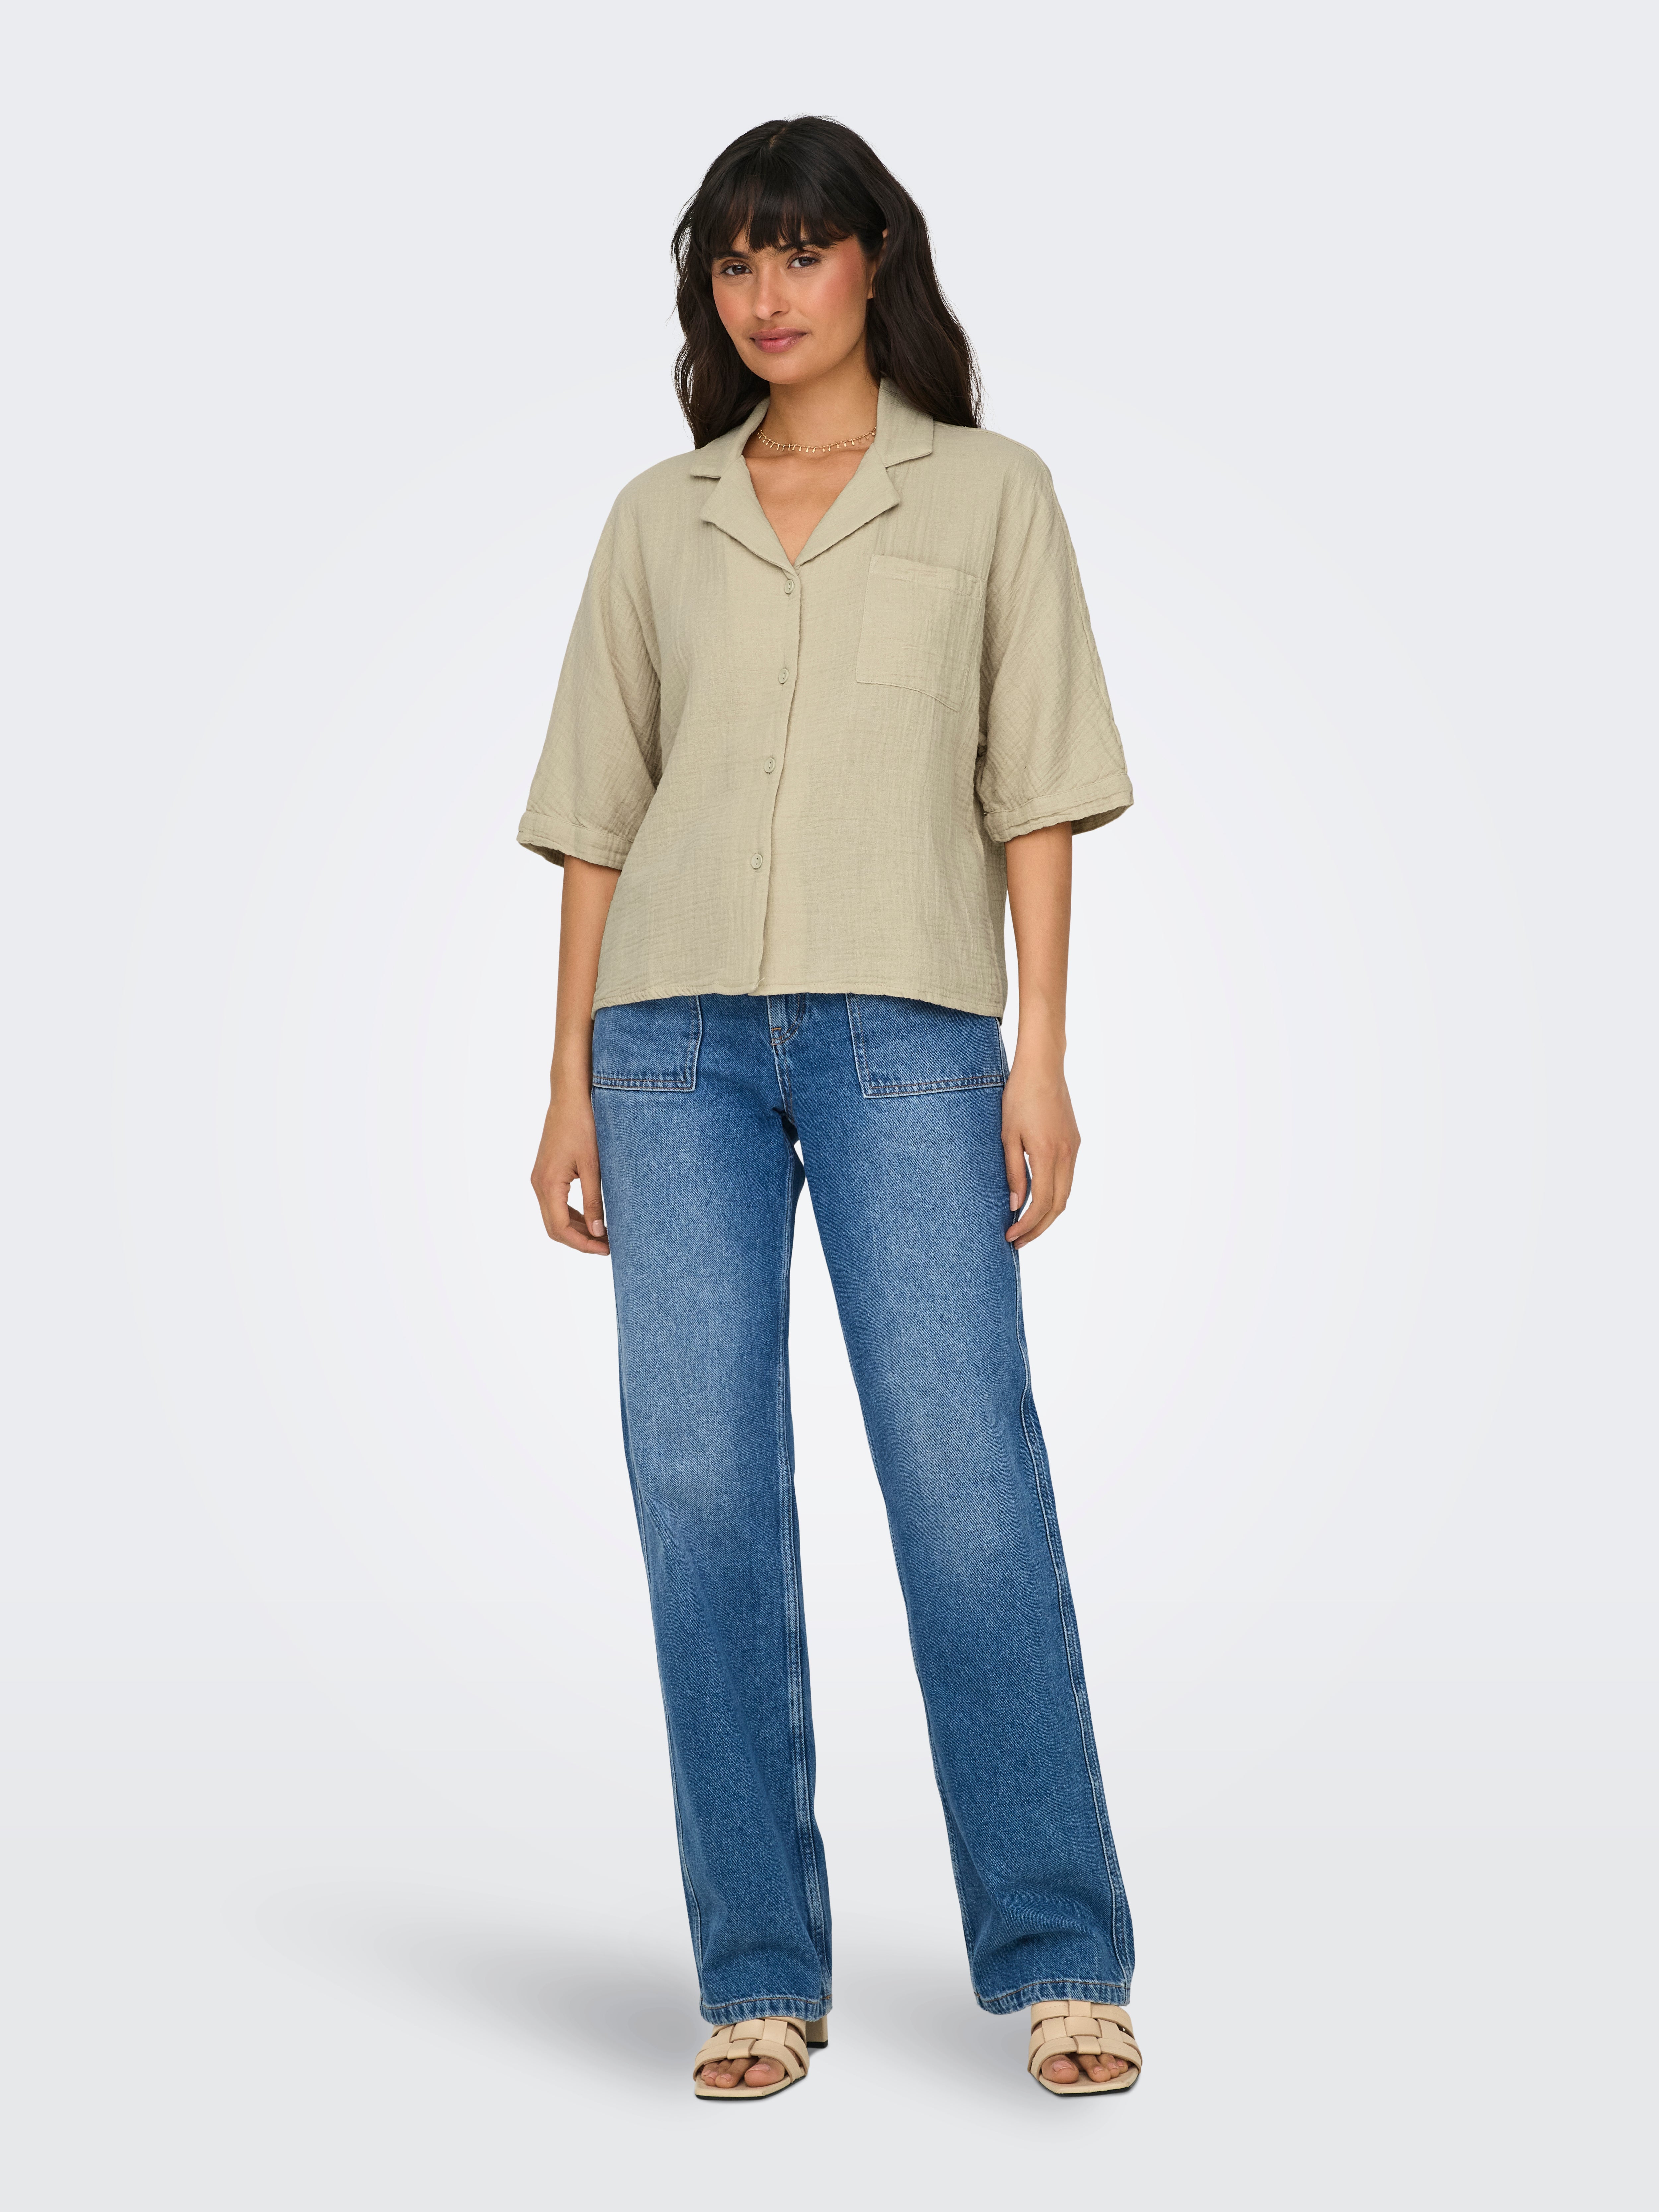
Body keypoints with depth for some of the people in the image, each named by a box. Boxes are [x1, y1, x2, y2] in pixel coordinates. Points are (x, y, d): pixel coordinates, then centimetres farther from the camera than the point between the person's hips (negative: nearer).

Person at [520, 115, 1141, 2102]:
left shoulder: (991, 493, 11)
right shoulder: (657, 522, 16)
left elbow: (1035, 795, 6)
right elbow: (598, 815, 15)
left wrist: (1042, 1057, -4)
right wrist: (569, 1089, 8)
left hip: (903, 1024, -2)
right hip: (678, 1032, 2)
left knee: (966, 1474, -10)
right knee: (702, 1487, -3)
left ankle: (1060, 1961, 1)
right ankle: (760, 1977, 6)